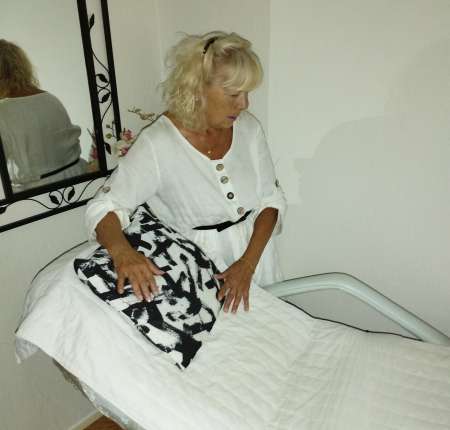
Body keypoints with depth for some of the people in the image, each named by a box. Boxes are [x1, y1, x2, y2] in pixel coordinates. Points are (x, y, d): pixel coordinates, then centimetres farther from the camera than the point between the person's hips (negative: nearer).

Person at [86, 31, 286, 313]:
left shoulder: (249, 127, -6)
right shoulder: (158, 144, -19)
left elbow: (272, 200, -3)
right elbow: (103, 207, -18)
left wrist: (248, 262, -16)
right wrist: (121, 251, -40)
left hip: (254, 254, 5)